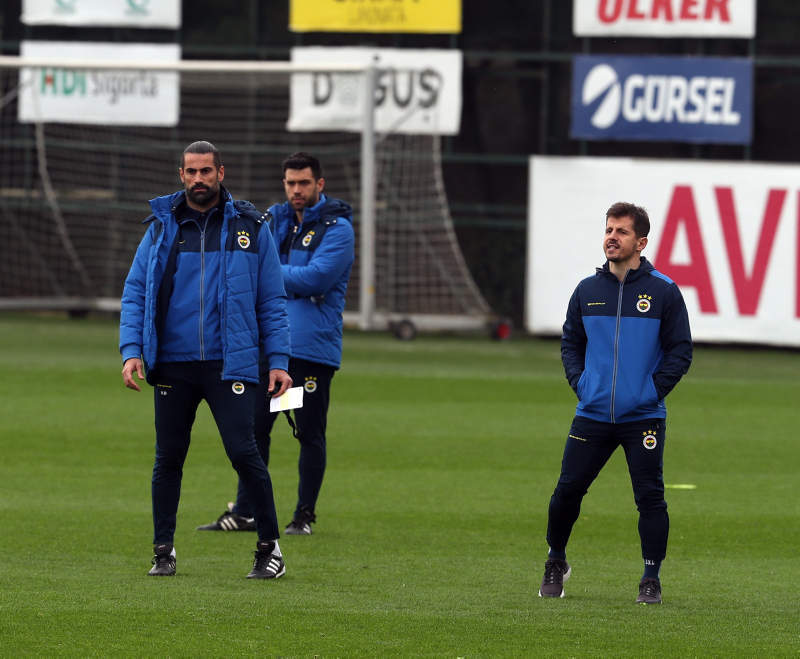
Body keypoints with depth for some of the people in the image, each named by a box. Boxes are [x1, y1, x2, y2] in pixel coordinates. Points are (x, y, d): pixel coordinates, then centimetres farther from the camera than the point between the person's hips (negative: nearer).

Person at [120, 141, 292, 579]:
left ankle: (270, 547, -1)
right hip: (172, 364, 2)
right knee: (168, 458, 6)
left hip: (230, 364, -2)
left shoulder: (249, 227, 5)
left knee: (243, 451, -11)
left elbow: (272, 301, 7)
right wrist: (131, 351, -5)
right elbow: (134, 293, 8)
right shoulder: (161, 227, 8)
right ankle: (164, 551, 16)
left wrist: (278, 361, 0)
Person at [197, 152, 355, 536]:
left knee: (310, 433, 1)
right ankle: (244, 513, 11)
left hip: (313, 348, -6)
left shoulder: (336, 227, -7)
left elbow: (315, 278, -18)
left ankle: (305, 515, 9)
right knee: (253, 426, 5)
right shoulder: (276, 221, 14)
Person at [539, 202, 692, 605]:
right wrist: (579, 382, 2)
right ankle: (556, 563, 22)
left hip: (644, 417, -3)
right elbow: (570, 341, 17)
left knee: (650, 496, -6)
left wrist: (654, 389, -8)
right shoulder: (587, 291, 7)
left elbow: (681, 350, 1)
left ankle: (651, 578, 5)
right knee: (568, 491, 1)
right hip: (591, 416, 3)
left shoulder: (663, 291, -2)